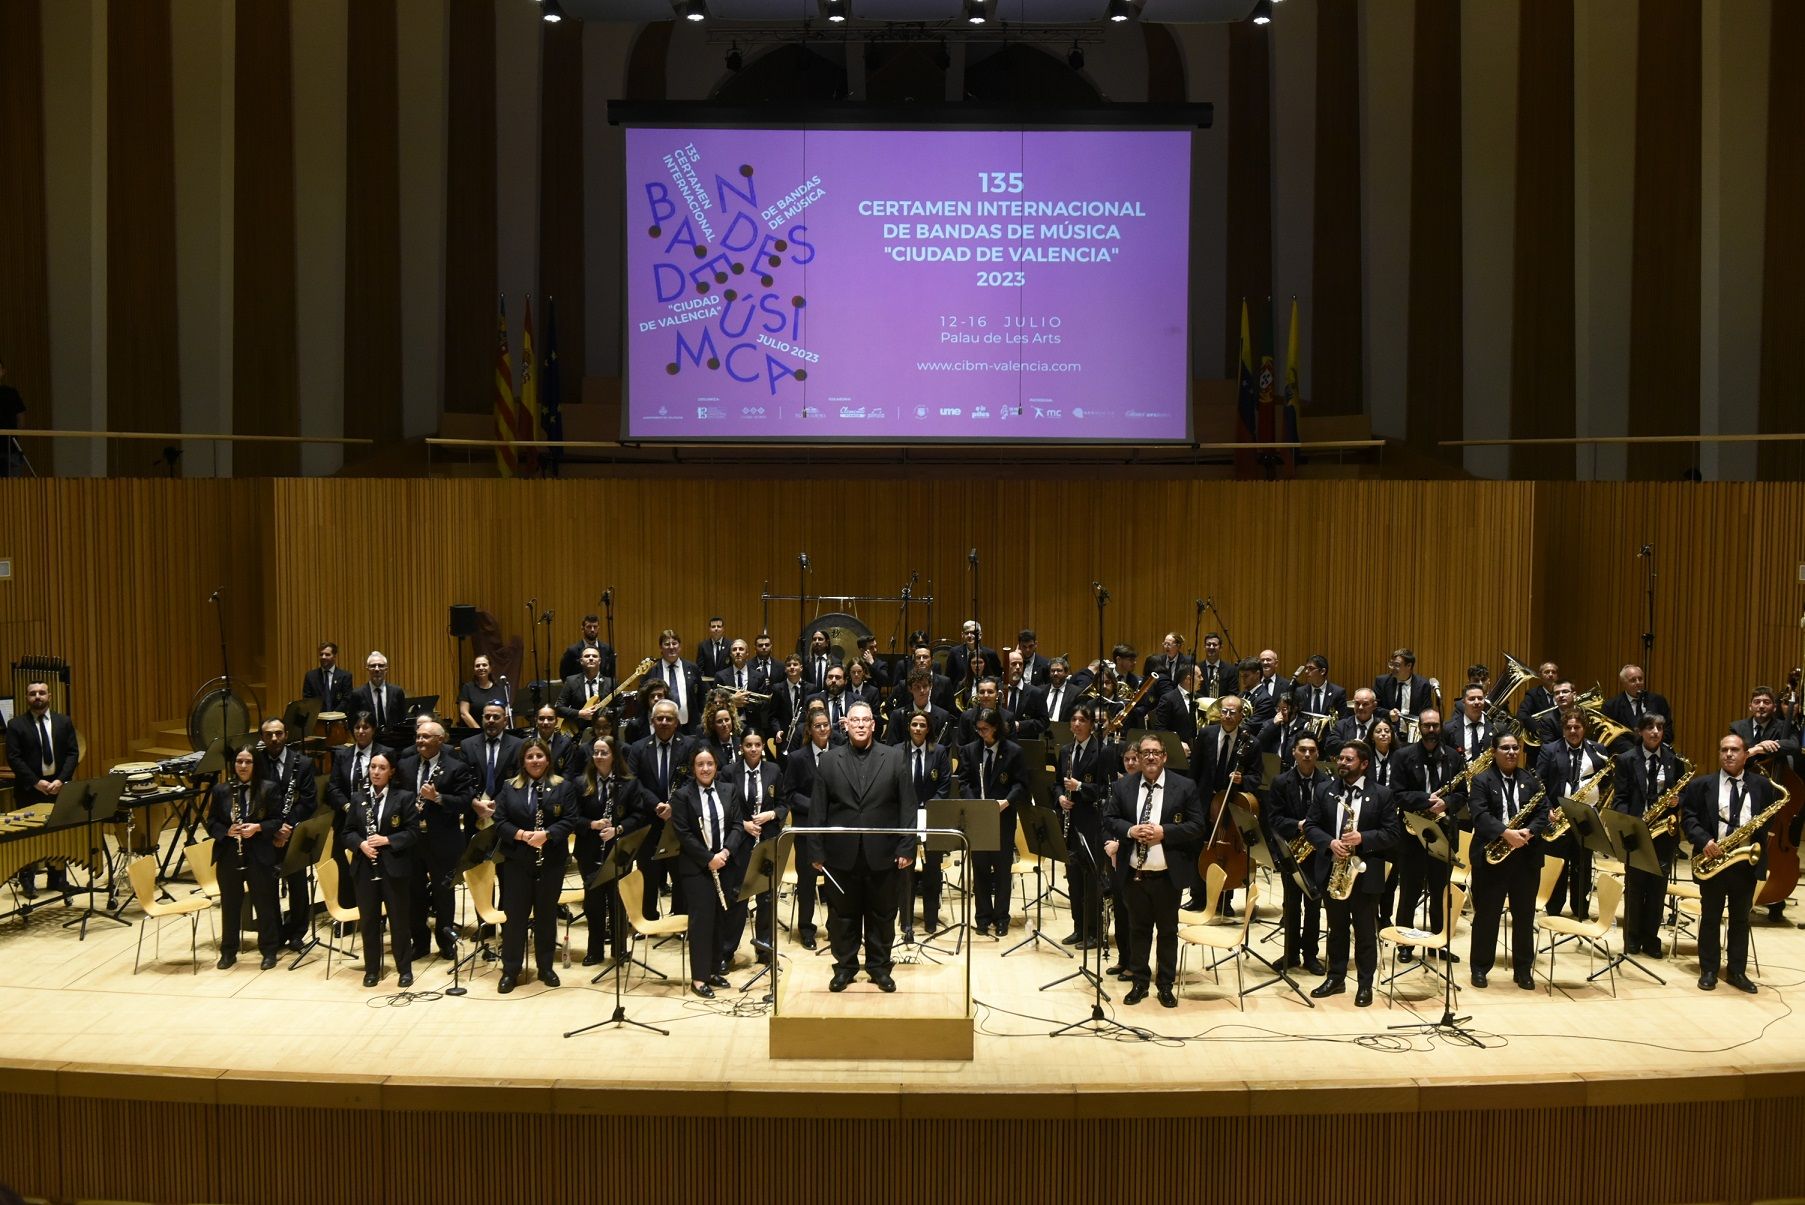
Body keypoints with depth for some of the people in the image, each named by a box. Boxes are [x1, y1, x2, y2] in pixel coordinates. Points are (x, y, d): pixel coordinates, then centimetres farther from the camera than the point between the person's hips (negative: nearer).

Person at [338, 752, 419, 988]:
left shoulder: (404, 797, -3)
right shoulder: (357, 798, 7)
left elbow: (413, 831, -6)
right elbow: (346, 832, 8)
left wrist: (387, 840, -18)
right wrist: (360, 844, -12)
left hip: (394, 867, -3)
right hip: (365, 868, 3)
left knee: (399, 919, 5)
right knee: (368, 920, 8)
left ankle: (405, 969, 15)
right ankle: (372, 969, 19)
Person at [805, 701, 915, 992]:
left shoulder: (895, 758, 2)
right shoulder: (829, 761, 3)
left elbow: (907, 806, 0)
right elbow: (817, 810, 2)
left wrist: (906, 848, -6)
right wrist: (816, 852, -3)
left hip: (882, 854, 0)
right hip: (841, 855, 0)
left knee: (882, 914, 9)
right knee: (842, 915, 9)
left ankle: (879, 967, 23)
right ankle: (845, 966, 23)